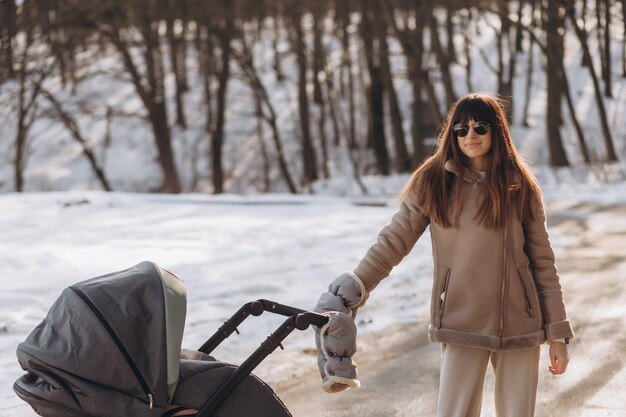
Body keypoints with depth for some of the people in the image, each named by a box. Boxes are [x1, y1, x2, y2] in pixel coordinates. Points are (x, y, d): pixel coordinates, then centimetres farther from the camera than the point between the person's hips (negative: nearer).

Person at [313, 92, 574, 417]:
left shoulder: (520, 187, 3)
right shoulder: (433, 182, 0)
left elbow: (543, 263, 5)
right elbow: (393, 242, -1)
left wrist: (558, 333, 3)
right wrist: (353, 291, -11)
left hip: (519, 326, 2)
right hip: (462, 326, -2)